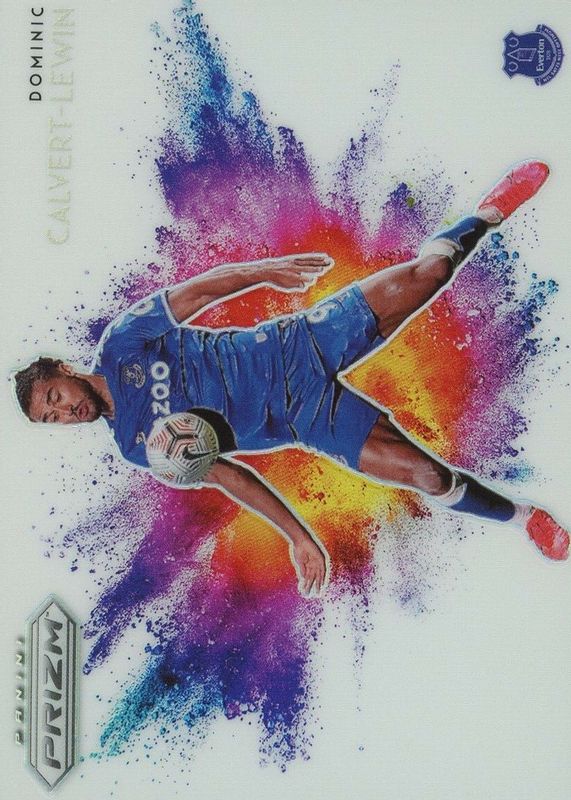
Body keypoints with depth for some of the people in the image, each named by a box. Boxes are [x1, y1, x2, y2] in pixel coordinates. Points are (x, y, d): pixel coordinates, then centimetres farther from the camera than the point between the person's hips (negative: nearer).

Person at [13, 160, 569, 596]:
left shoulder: (118, 345, 0)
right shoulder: (135, 446, 4)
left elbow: (193, 292, -6)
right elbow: (222, 472, 1)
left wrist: (263, 270, -22)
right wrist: (297, 535, -6)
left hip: (294, 347, 0)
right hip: (305, 419, 0)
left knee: (419, 276, -13)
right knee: (422, 471, -18)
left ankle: (487, 215, 19)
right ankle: (520, 516, 10)